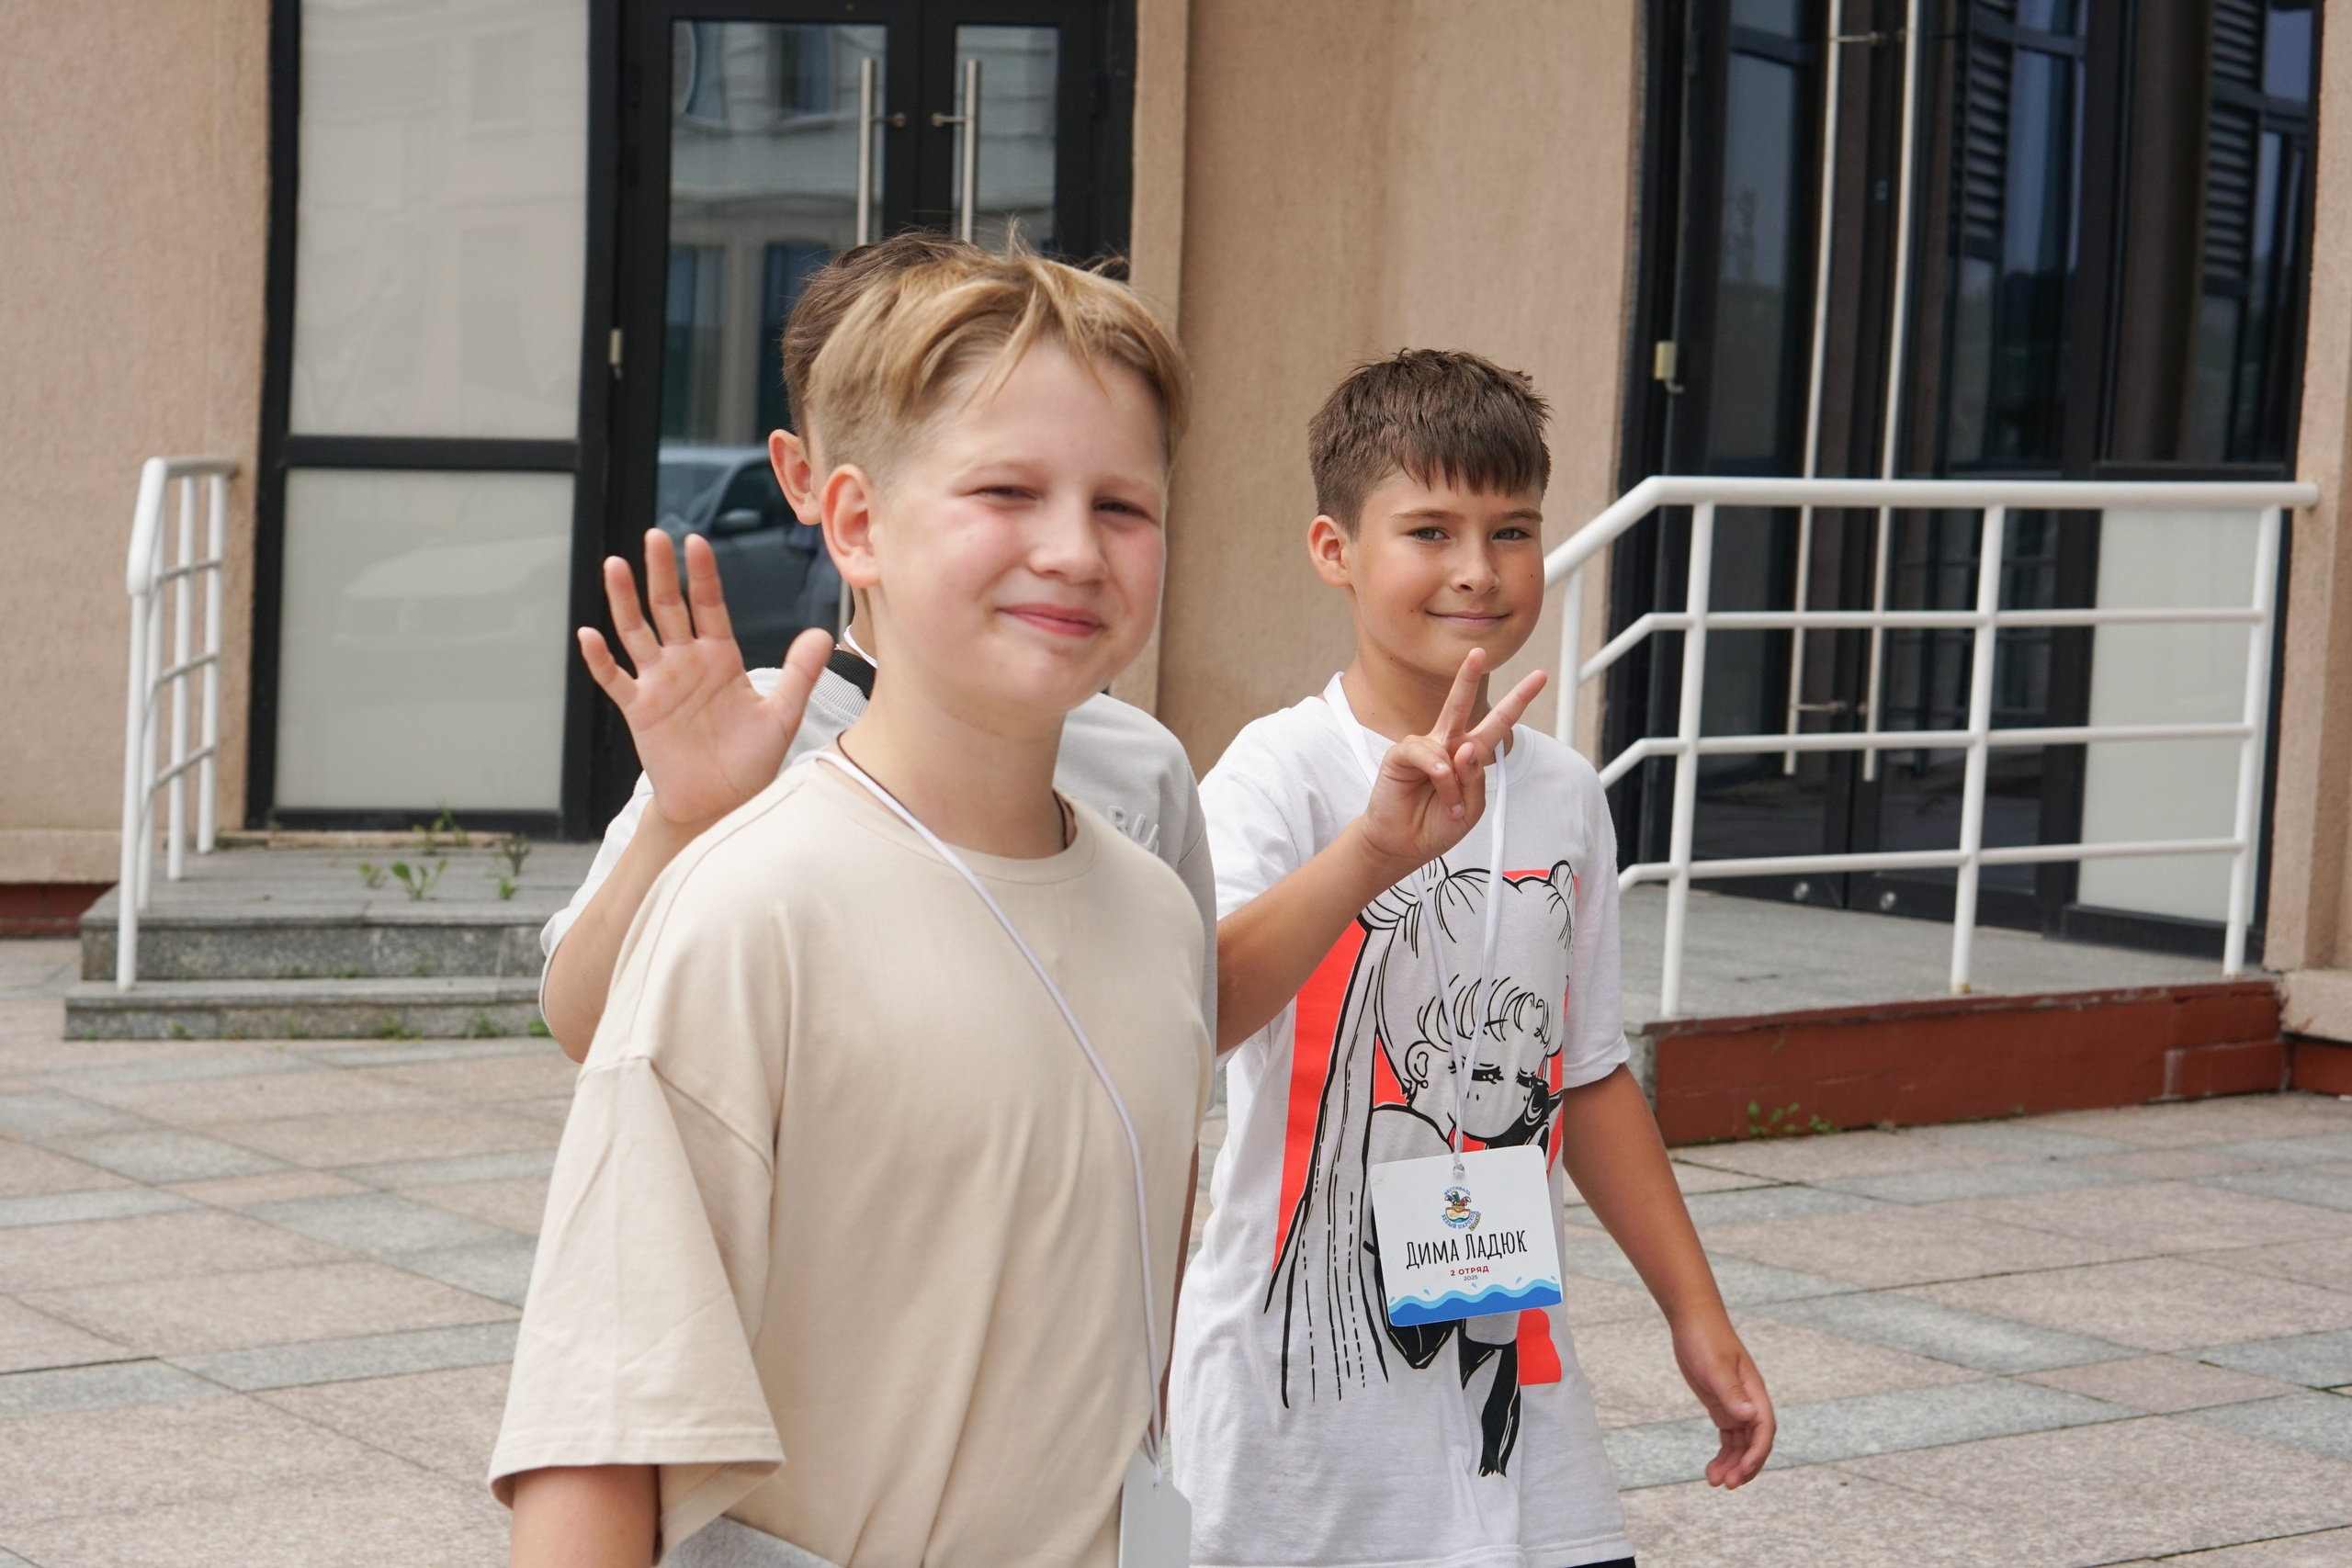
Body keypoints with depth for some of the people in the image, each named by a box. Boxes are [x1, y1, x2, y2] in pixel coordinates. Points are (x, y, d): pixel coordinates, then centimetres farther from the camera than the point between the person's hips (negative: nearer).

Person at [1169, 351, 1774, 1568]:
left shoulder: (1565, 796, 7)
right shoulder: (1284, 771, -10)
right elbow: (1190, 1014, -28)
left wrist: (1699, 1319, 17)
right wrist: (1376, 850, -41)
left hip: (1513, 1382, 5)